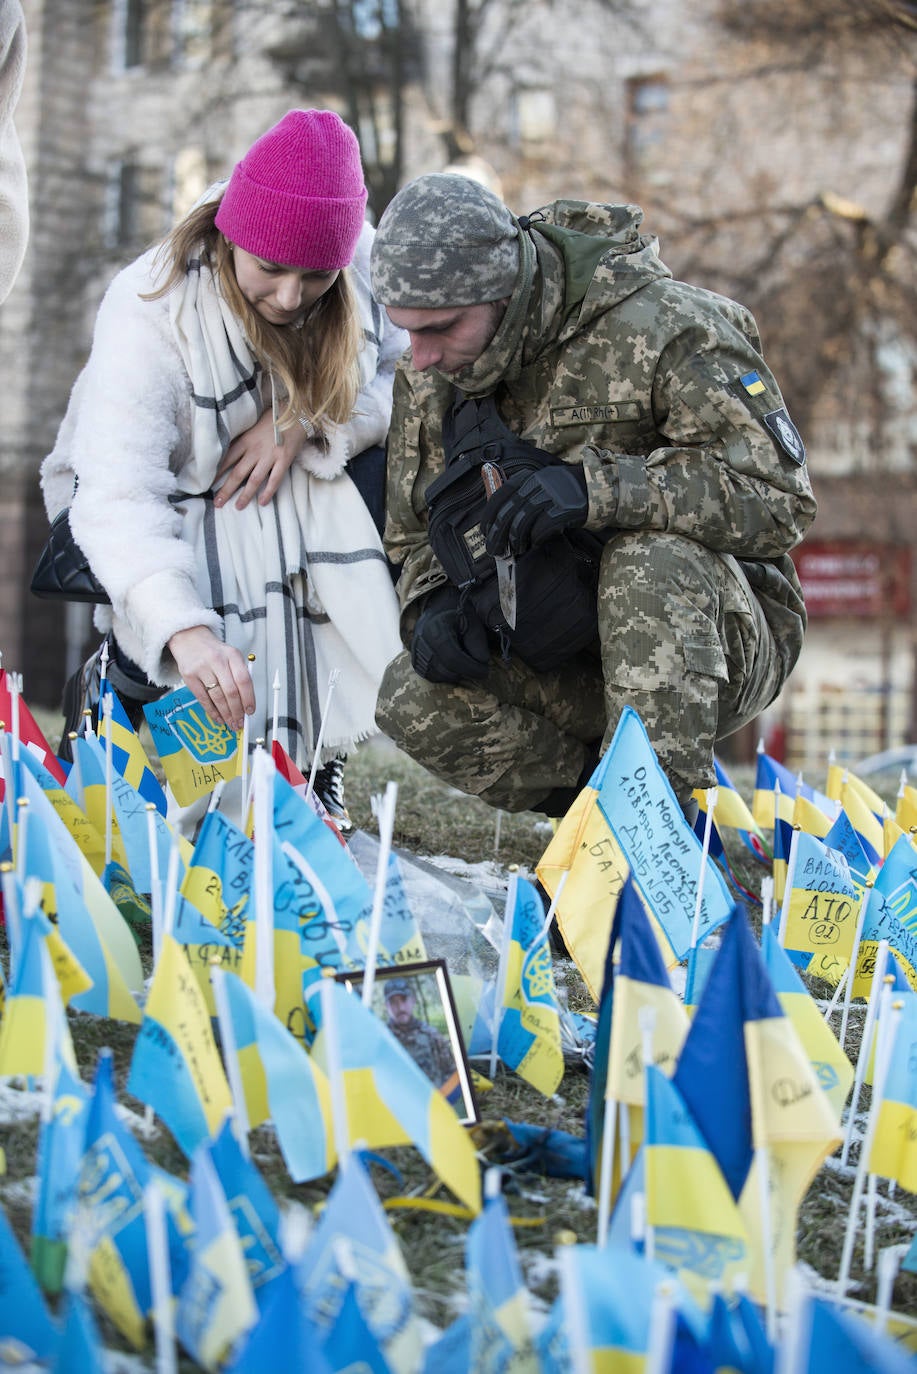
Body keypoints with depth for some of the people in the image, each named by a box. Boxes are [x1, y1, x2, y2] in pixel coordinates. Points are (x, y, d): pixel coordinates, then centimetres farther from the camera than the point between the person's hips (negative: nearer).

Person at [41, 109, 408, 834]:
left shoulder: (366, 264, -16)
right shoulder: (151, 307, -28)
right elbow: (118, 496, -37)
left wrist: (308, 421, -27)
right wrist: (184, 630, -54)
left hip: (301, 491, 5)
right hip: (177, 511, -4)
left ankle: (318, 755, -8)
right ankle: (113, 685, 10)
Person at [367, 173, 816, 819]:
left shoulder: (662, 326, -18)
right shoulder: (429, 377, 2)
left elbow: (779, 499, -23)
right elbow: (416, 535, 13)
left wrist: (596, 488, -34)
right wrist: (436, 604, -12)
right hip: (560, 658, 5)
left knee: (651, 558, -37)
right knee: (411, 701, -20)